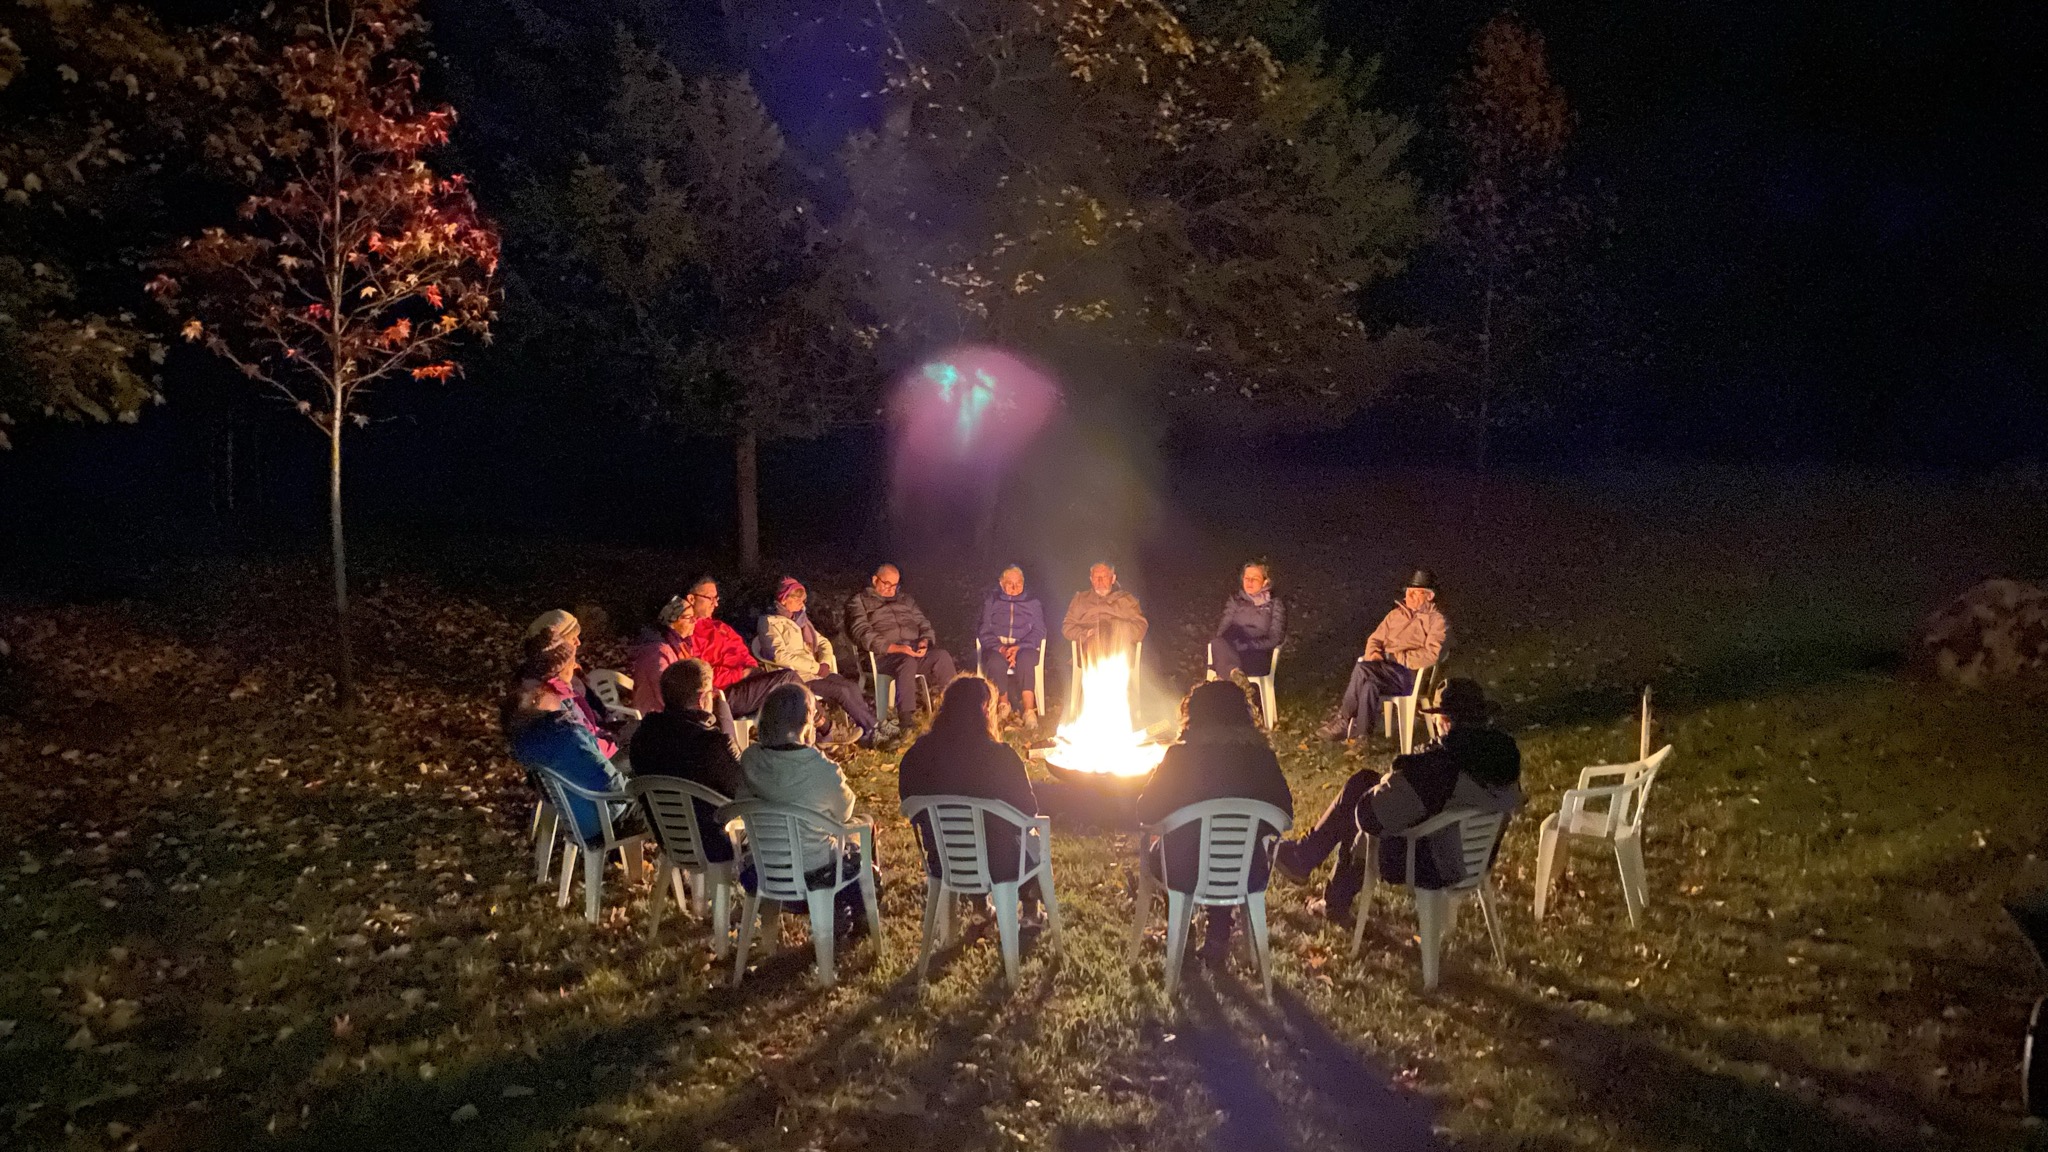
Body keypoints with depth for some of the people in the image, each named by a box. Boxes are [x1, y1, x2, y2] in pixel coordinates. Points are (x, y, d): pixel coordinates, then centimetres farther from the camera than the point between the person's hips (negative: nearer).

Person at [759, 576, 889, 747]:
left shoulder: (801, 619, 20)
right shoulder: (772, 623, -4)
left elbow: (823, 643, 21)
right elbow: (781, 656, -17)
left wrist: (824, 663, -2)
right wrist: (816, 667, -17)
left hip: (815, 671, 7)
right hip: (797, 677, -7)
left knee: (852, 686, -19)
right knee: (842, 691, -24)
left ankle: (868, 733, -24)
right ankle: (871, 729, -18)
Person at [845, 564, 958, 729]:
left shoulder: (904, 599, 26)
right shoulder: (859, 602, 9)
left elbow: (924, 624, 22)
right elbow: (864, 635, -7)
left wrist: (924, 641, -4)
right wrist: (896, 648, -19)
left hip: (915, 652, 5)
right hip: (882, 656, -5)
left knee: (943, 656, -26)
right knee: (907, 662, -39)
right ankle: (906, 720, -45)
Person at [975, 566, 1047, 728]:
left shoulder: (1033, 603, 21)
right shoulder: (991, 602, 21)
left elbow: (1038, 631, 7)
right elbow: (984, 631, 9)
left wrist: (1019, 648, -12)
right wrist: (999, 647, -12)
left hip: (1024, 647, 0)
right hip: (997, 647, 0)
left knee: (1025, 661, -38)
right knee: (996, 663, -38)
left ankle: (1029, 711, -44)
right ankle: (1004, 706, -26)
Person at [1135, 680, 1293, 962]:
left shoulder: (1181, 756, -14)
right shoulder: (1261, 756, -8)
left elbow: (1147, 813, -6)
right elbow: (1283, 814, 4)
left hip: (1186, 874, -2)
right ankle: (1218, 937, 36)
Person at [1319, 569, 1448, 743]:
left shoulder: (1437, 621, 4)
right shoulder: (1396, 614, 22)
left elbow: (1432, 655, -10)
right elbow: (1375, 639, 22)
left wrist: (1397, 657, -14)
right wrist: (1373, 653, -2)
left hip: (1410, 675, -5)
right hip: (1383, 671, 5)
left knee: (1362, 669, -31)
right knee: (1369, 684, -33)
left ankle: (1343, 720, -17)